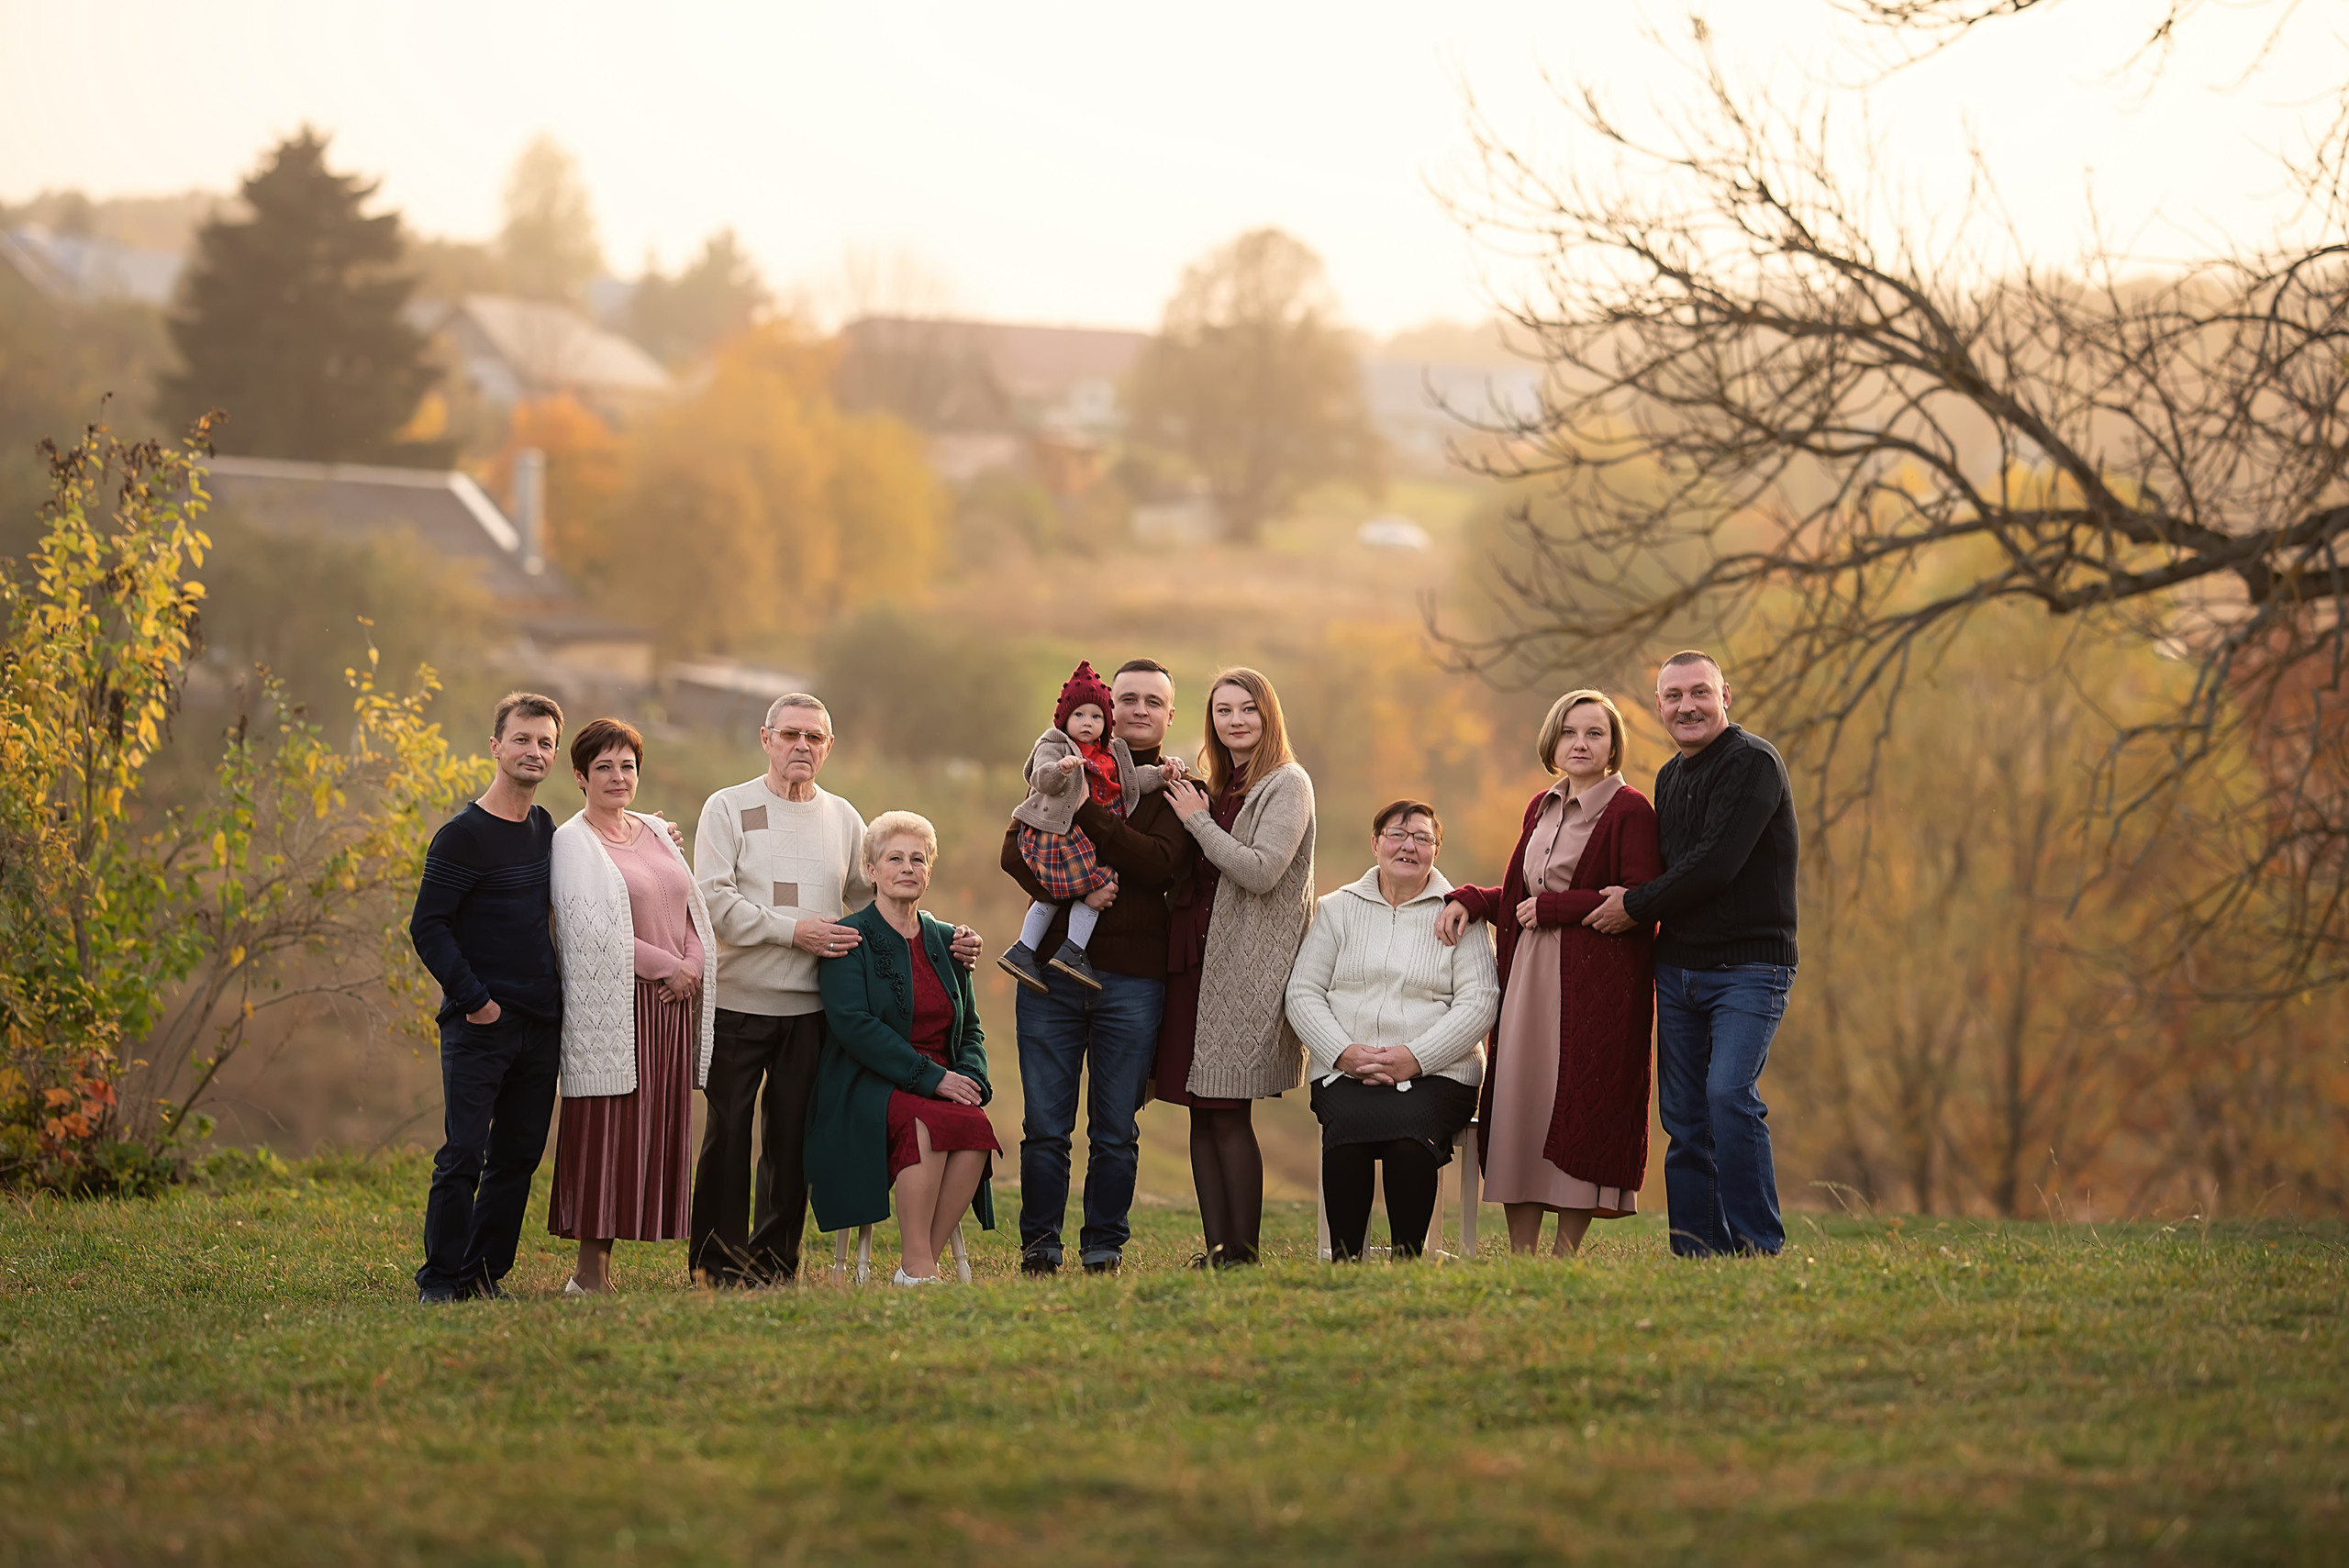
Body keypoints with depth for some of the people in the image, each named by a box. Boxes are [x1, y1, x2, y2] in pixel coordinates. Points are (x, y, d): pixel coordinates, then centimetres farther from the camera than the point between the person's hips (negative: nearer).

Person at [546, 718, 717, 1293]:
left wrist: (694, 969, -3)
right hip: (610, 1008, -7)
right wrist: (669, 966, -11)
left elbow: (695, 912, 17)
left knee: (654, 1135, 3)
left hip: (671, 1007, 7)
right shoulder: (572, 843, -3)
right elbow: (592, 931, -12)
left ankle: (599, 1265, 7)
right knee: (605, 1132, -7)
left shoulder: (657, 835, 17)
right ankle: (590, 1273, -4)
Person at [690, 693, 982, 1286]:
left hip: (811, 1008, 3)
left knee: (792, 1138, 4)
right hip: (738, 1001, -3)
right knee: (728, 1133, -1)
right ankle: (717, 1258, 7)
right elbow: (716, 899, -9)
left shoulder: (843, 819, 14)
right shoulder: (728, 809, 1)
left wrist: (945, 937, 4)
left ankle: (775, 1259, 13)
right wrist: (794, 931, -17)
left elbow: (877, 901, 18)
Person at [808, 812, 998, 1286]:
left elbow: (970, 1028, 20)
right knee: (931, 1122, -36)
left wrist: (970, 1078, -4)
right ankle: (917, 1269, -30)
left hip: (944, 1084, 5)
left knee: (975, 1128, -29)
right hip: (868, 1087, -5)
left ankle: (921, 1262, -21)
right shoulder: (850, 939, -1)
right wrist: (931, 1077, -19)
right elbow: (853, 1024, -13)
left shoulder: (945, 940, 18)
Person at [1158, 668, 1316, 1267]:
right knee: (1202, 1113, 4)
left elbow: (1261, 870, -15)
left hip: (1248, 966, -7)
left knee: (1230, 1115, -9)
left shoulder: (1287, 785, -4)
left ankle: (1243, 1253, -4)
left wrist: (1198, 821, -8)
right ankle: (1216, 1249, 6)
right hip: (1196, 958, 7)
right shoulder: (1215, 790, 18)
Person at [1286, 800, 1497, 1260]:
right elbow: (1303, 993, 9)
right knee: (1348, 1127, -32)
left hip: (1436, 1072, -1)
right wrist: (1344, 1053, -10)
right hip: (1344, 1072, 1)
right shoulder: (1338, 909, 15)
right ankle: (1344, 1259, -27)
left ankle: (1408, 1260, -27)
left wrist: (1415, 1058, -14)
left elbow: (1478, 1002, -2)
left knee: (1411, 1128, -34)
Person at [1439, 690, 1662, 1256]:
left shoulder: (1631, 811, -5)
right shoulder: (1542, 808, 17)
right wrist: (1468, 901, 6)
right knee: (1518, 1109, 3)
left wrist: (1553, 907, -11)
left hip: (1596, 986, -7)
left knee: (1579, 1113, -5)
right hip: (1529, 977, 7)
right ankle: (1521, 1257, 6)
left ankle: (1567, 1255, 1)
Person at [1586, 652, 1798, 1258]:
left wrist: (1635, 906, -8)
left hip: (1749, 964, -8)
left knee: (1730, 1093, -21)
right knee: (1684, 1117, 4)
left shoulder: (1753, 763, -10)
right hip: (1678, 968, 8)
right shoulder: (1671, 777, 17)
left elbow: (1716, 864, -18)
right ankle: (1697, 1251, 8)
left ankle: (1758, 1246, -15)